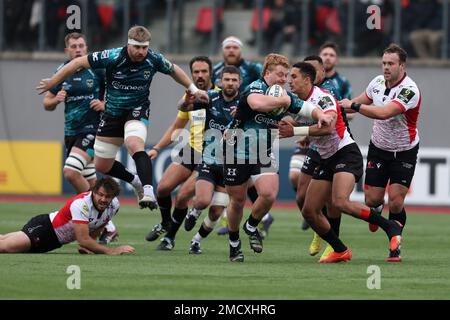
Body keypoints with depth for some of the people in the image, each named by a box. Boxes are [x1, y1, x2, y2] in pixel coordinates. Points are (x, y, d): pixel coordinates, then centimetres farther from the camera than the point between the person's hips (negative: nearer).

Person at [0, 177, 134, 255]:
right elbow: (83, 239, -34)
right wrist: (110, 251, -34)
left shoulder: (114, 205, -10)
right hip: (44, 227, -7)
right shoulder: (81, 204, -34)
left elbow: (96, 228, 11)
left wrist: (86, 246, -1)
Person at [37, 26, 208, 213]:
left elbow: (174, 71, 10)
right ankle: (136, 182, 36)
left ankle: (148, 192, -41)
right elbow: (79, 62, -11)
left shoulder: (154, 60, -13)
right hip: (113, 113, 2)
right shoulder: (113, 57, -20)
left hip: (137, 111, -2)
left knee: (135, 145, -35)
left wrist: (193, 89, 13)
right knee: (101, 166, 10)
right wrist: (53, 82, -7)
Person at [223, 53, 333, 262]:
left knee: (269, 194, -18)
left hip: (263, 154, 4)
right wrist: (283, 100, -28)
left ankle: (251, 226, 12)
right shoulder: (256, 87, -18)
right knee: (237, 200, 7)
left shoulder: (285, 96, 2)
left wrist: (320, 115, -12)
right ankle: (234, 243, 29)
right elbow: (257, 104, -42)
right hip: (237, 150, -4)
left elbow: (308, 108, 11)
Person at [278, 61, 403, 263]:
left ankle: (391, 227, -17)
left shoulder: (323, 98, -16)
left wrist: (295, 131, -30)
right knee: (309, 211, 1)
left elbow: (327, 127, -32)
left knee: (339, 202, -29)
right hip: (326, 160, 9)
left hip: (346, 154, -9)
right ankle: (340, 251, 15)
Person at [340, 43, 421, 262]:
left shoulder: (409, 90, -25)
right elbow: (361, 102, 16)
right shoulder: (377, 82, -4)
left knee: (396, 201, -12)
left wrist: (354, 105, -32)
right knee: (373, 199, -1)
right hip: (379, 148, 4)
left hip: (404, 152, -4)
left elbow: (384, 113, -37)